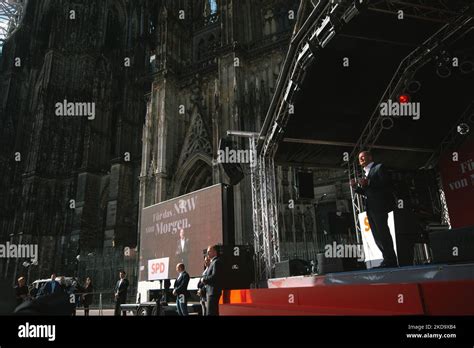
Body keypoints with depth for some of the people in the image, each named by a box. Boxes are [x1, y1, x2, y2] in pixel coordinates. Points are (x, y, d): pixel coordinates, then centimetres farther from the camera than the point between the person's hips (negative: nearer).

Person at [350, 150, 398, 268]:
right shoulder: (366, 173, 23)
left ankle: (390, 261, -4)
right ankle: (389, 260, 10)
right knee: (377, 236, 6)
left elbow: (387, 184, -12)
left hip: (379, 206, -8)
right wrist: (356, 187, 5)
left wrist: (368, 184, -19)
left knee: (382, 233, -9)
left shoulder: (379, 167, 1)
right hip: (370, 208, 8)